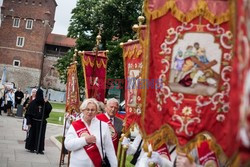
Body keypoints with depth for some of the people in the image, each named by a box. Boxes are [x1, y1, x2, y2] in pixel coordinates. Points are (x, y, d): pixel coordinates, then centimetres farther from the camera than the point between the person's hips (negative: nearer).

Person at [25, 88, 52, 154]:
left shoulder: (44, 103, 1)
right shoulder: (33, 103, -6)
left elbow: (49, 109, -10)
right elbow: (29, 113, -7)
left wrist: (47, 103, -24)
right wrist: (29, 122, -13)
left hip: (42, 122, 2)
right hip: (34, 122, -2)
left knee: (41, 135, 4)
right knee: (32, 134, 5)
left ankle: (40, 149, 9)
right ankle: (31, 148, 17)